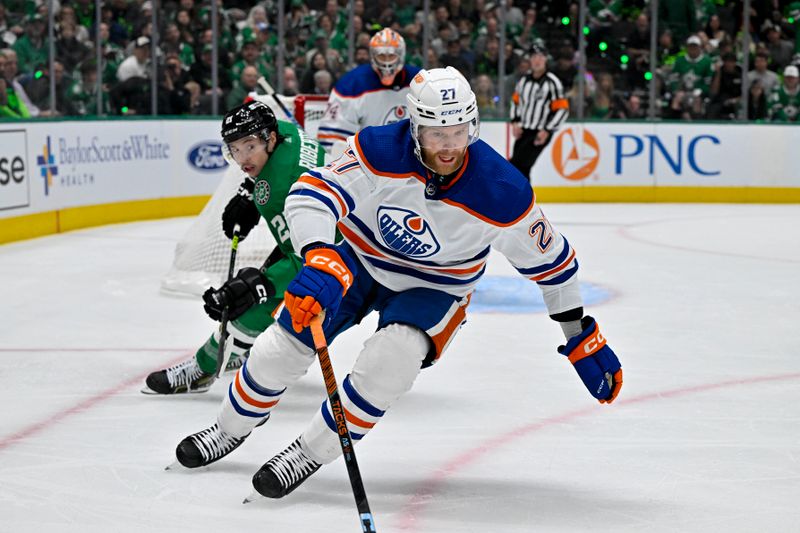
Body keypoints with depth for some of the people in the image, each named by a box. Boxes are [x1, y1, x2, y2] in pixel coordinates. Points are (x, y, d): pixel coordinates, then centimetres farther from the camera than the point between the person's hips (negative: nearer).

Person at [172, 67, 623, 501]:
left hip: (436, 286, -1)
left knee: (391, 359, -28)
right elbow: (311, 194, -36)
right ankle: (230, 431, 28)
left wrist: (581, 335, -9)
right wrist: (321, 263, -54)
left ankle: (311, 453, -6)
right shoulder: (380, 151, -30)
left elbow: (550, 258, -14)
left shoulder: (503, 193, -28)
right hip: (362, 259, 1)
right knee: (285, 345, -2)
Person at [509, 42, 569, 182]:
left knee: (518, 165, -19)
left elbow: (562, 109, -11)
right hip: (523, 131, 6)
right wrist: (515, 122, 9)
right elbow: (516, 101, 23)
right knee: (520, 168, 7)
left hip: (540, 134, -6)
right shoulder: (524, 80, 8)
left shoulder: (552, 82, -10)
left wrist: (547, 131, -15)